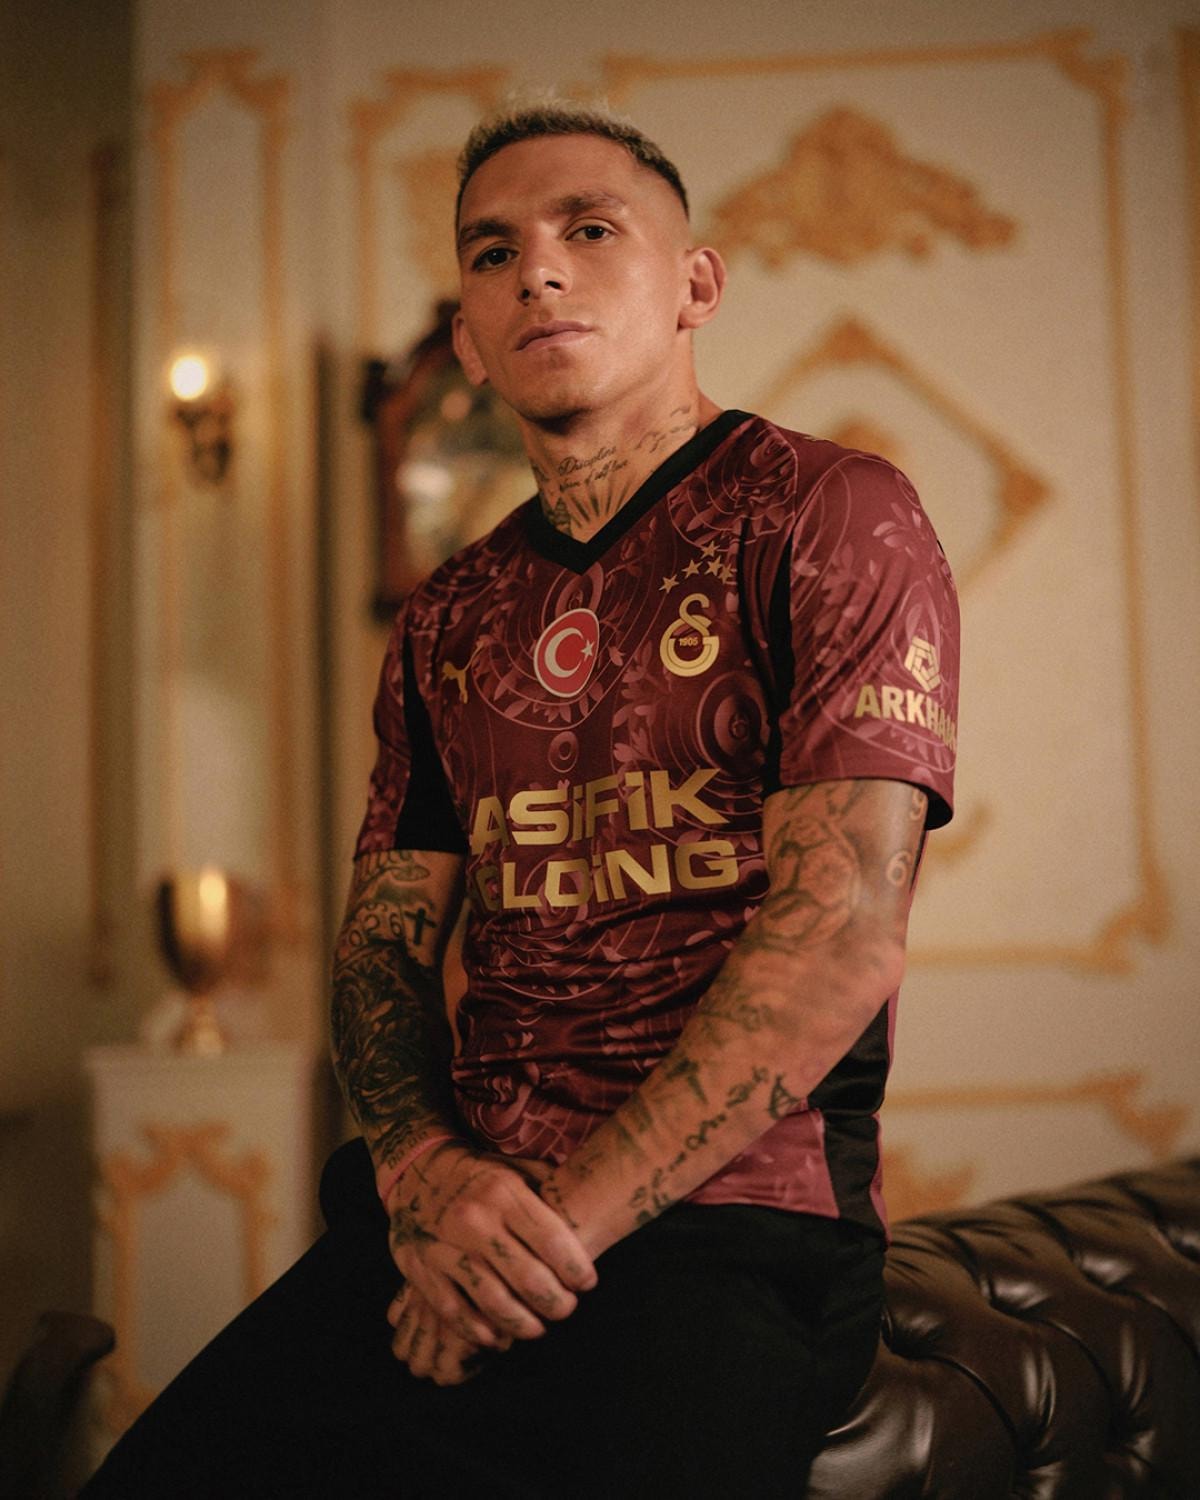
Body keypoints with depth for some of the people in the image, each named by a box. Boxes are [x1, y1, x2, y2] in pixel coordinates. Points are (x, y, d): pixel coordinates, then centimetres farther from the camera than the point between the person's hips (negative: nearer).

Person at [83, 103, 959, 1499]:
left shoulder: (824, 513, -1)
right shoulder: (448, 621, 18)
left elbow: (843, 931, -11)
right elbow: (382, 941, 16)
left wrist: (566, 1219, -14)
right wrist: (424, 1170, -6)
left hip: (731, 1228, -4)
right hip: (448, 1223, 5)